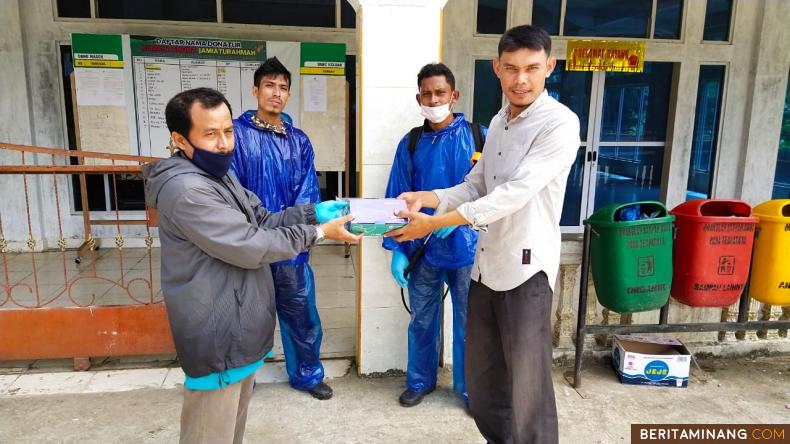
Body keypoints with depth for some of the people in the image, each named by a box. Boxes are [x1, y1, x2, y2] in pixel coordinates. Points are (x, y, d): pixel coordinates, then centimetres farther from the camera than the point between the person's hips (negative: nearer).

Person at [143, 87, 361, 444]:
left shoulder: (219, 174, 10)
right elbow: (250, 247, -25)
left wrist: (313, 212, -3)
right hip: (218, 337, -10)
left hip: (238, 330, 10)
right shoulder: (185, 190, -25)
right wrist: (318, 232, -17)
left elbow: (263, 221, 12)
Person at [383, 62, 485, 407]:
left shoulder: (479, 136, -3)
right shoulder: (411, 143, 3)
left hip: (467, 248, -2)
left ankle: (469, 387, 31)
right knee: (421, 321, 16)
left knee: (468, 322, 11)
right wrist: (397, 250, -2)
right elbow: (397, 200, 3)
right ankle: (420, 381, 37)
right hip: (423, 249, 2)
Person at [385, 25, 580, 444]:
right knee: (481, 374, 19)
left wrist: (435, 221, -25)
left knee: (526, 384, 4)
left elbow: (515, 194, -24)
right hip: (486, 264, 8)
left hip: (525, 268, -8)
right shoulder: (498, 122, 11)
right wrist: (430, 197, -6)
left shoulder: (560, 124, -15)